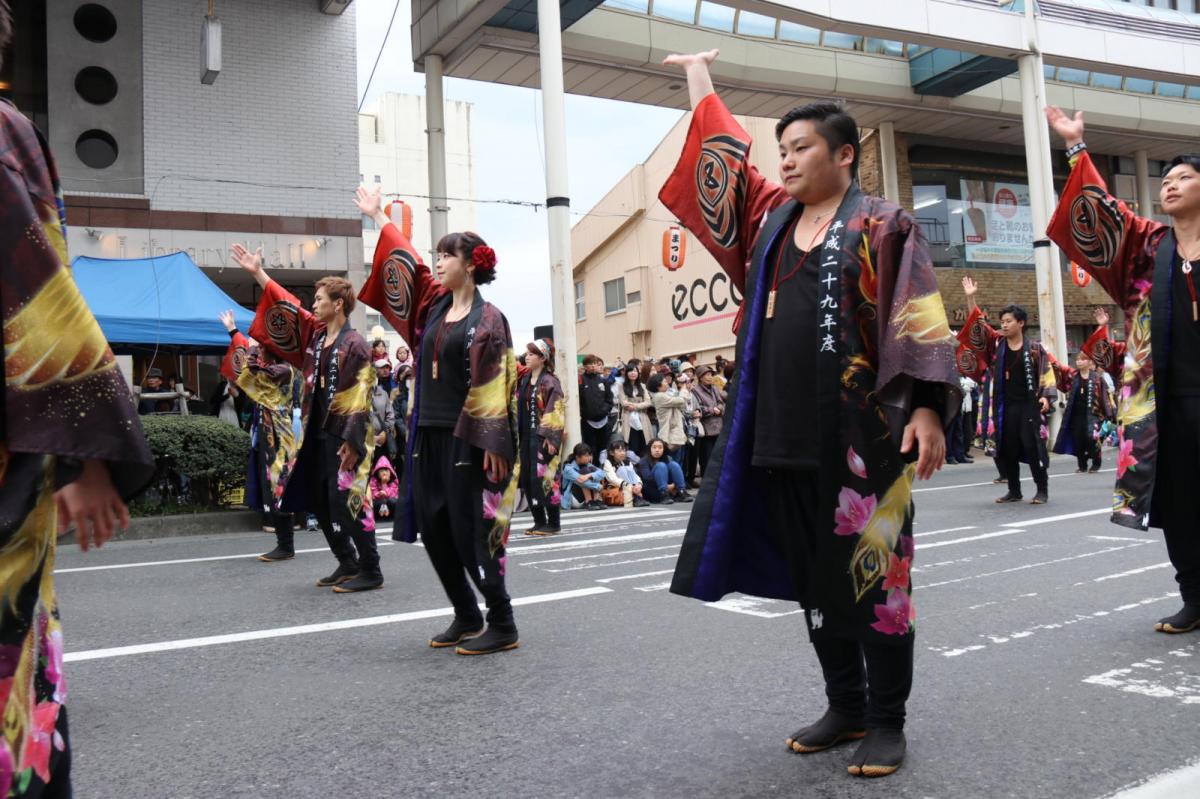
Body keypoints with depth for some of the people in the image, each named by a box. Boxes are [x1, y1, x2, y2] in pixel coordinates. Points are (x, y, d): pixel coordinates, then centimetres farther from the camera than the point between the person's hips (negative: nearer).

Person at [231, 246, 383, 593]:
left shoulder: (354, 344, -14)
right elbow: (287, 309, 19)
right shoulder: (316, 334, 9)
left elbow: (361, 396, -18)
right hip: (318, 434, 9)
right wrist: (258, 273, 18)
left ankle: (370, 571, 0)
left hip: (343, 436, -9)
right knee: (318, 501, 12)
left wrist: (351, 441, -22)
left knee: (346, 501, -8)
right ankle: (347, 563, 23)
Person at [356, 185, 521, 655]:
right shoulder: (435, 306, 11)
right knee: (432, 529, 8)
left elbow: (497, 387, -13)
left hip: (466, 438, -7)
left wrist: (495, 446, -19)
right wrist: (378, 217, 31)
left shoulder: (488, 319, -8)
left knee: (468, 531, -6)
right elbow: (409, 267, 25)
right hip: (428, 435, 8)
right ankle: (466, 617, 20)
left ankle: (502, 626, 4)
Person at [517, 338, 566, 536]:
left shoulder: (549, 382, -8)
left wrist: (550, 437, -19)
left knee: (543, 478, -7)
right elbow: (518, 407, 16)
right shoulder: (524, 380, 13)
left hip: (542, 437, -7)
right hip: (525, 436, 7)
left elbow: (555, 412, -13)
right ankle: (539, 521, 15)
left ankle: (553, 523, 1)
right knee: (527, 479, 7)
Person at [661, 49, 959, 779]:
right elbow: (725, 155, 28)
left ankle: (888, 721, 14)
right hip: (783, 434, 6)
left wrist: (927, 409, -18)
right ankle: (846, 707, 25)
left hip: (860, 435, -6)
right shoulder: (772, 219, 15)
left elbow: (919, 324, -7)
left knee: (871, 575, 1)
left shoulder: (883, 227, 0)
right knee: (812, 577, 11)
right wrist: (699, 74, 36)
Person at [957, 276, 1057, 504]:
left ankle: (1042, 490, 7)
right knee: (1007, 449, 6)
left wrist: (1047, 397, -12)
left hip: (1029, 405, -3)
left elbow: (1047, 374, 0)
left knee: (1033, 447, -4)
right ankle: (1014, 491, 17)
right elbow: (978, 325, 1)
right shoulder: (996, 344, 5)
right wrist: (970, 298, -6)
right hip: (1004, 406, 4)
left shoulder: (1035, 348, -2)